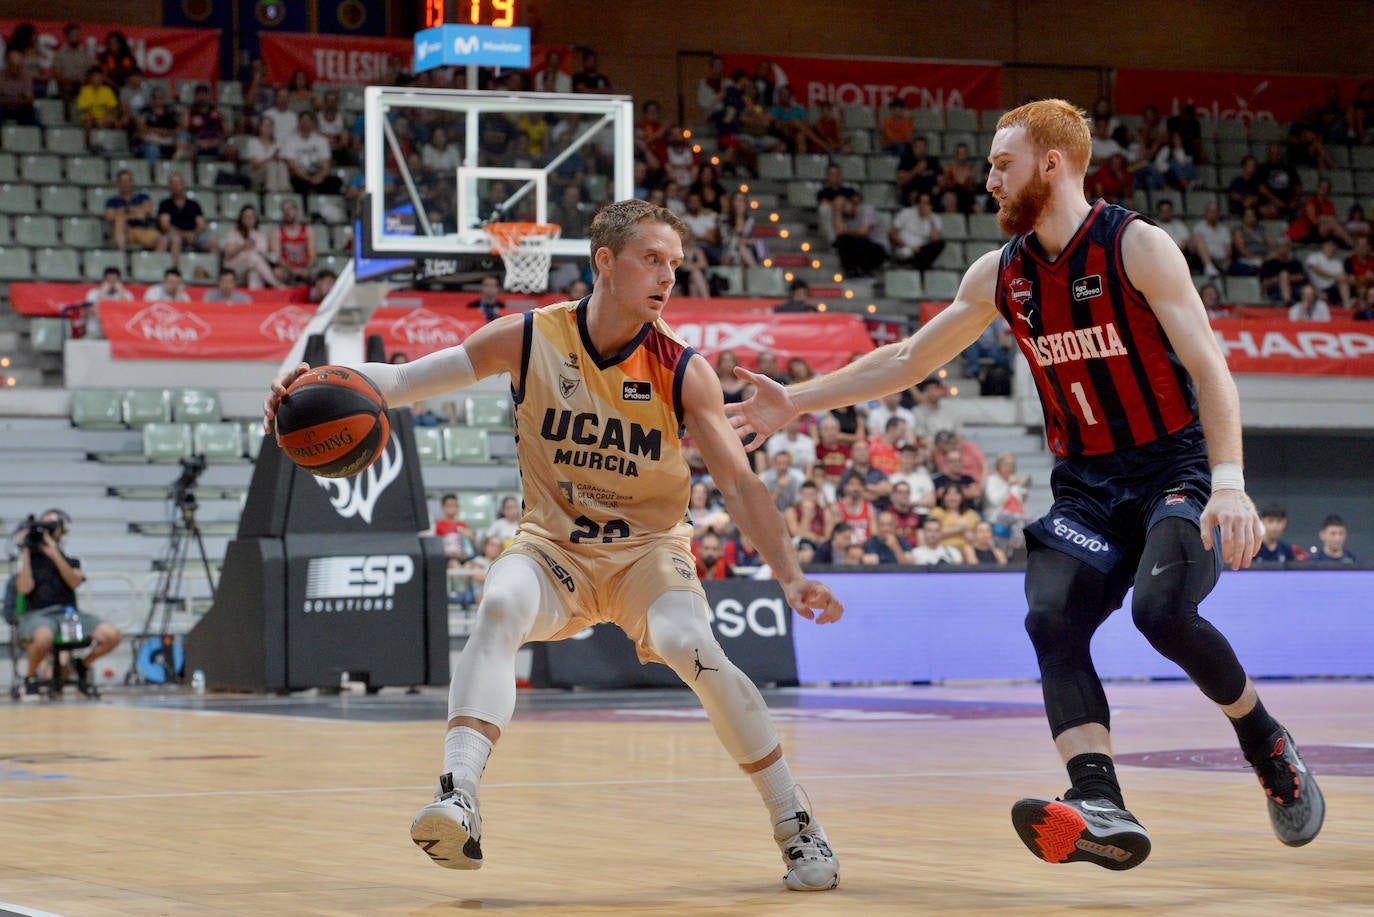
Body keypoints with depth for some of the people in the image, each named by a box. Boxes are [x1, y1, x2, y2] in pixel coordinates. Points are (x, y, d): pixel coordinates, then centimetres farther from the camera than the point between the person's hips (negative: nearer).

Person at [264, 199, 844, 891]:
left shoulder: (682, 372, -11)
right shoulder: (529, 339, -10)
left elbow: (739, 483, -11)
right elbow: (403, 380, -4)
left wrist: (789, 576, -22)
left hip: (648, 548, -1)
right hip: (554, 544, 1)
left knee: (693, 649, -28)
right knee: (499, 609, -32)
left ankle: (796, 825, -12)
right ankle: (458, 796, -44)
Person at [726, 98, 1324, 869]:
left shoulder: (1138, 248, -11)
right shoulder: (1001, 275, 7)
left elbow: (1210, 369, -17)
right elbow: (907, 361, 19)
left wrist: (1229, 482, -30)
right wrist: (796, 401, 16)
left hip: (1175, 470, -5)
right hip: (1086, 487, 5)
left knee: (1163, 610, -29)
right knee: (1051, 620, -21)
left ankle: (1268, 745, -3)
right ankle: (1101, 810, -35)